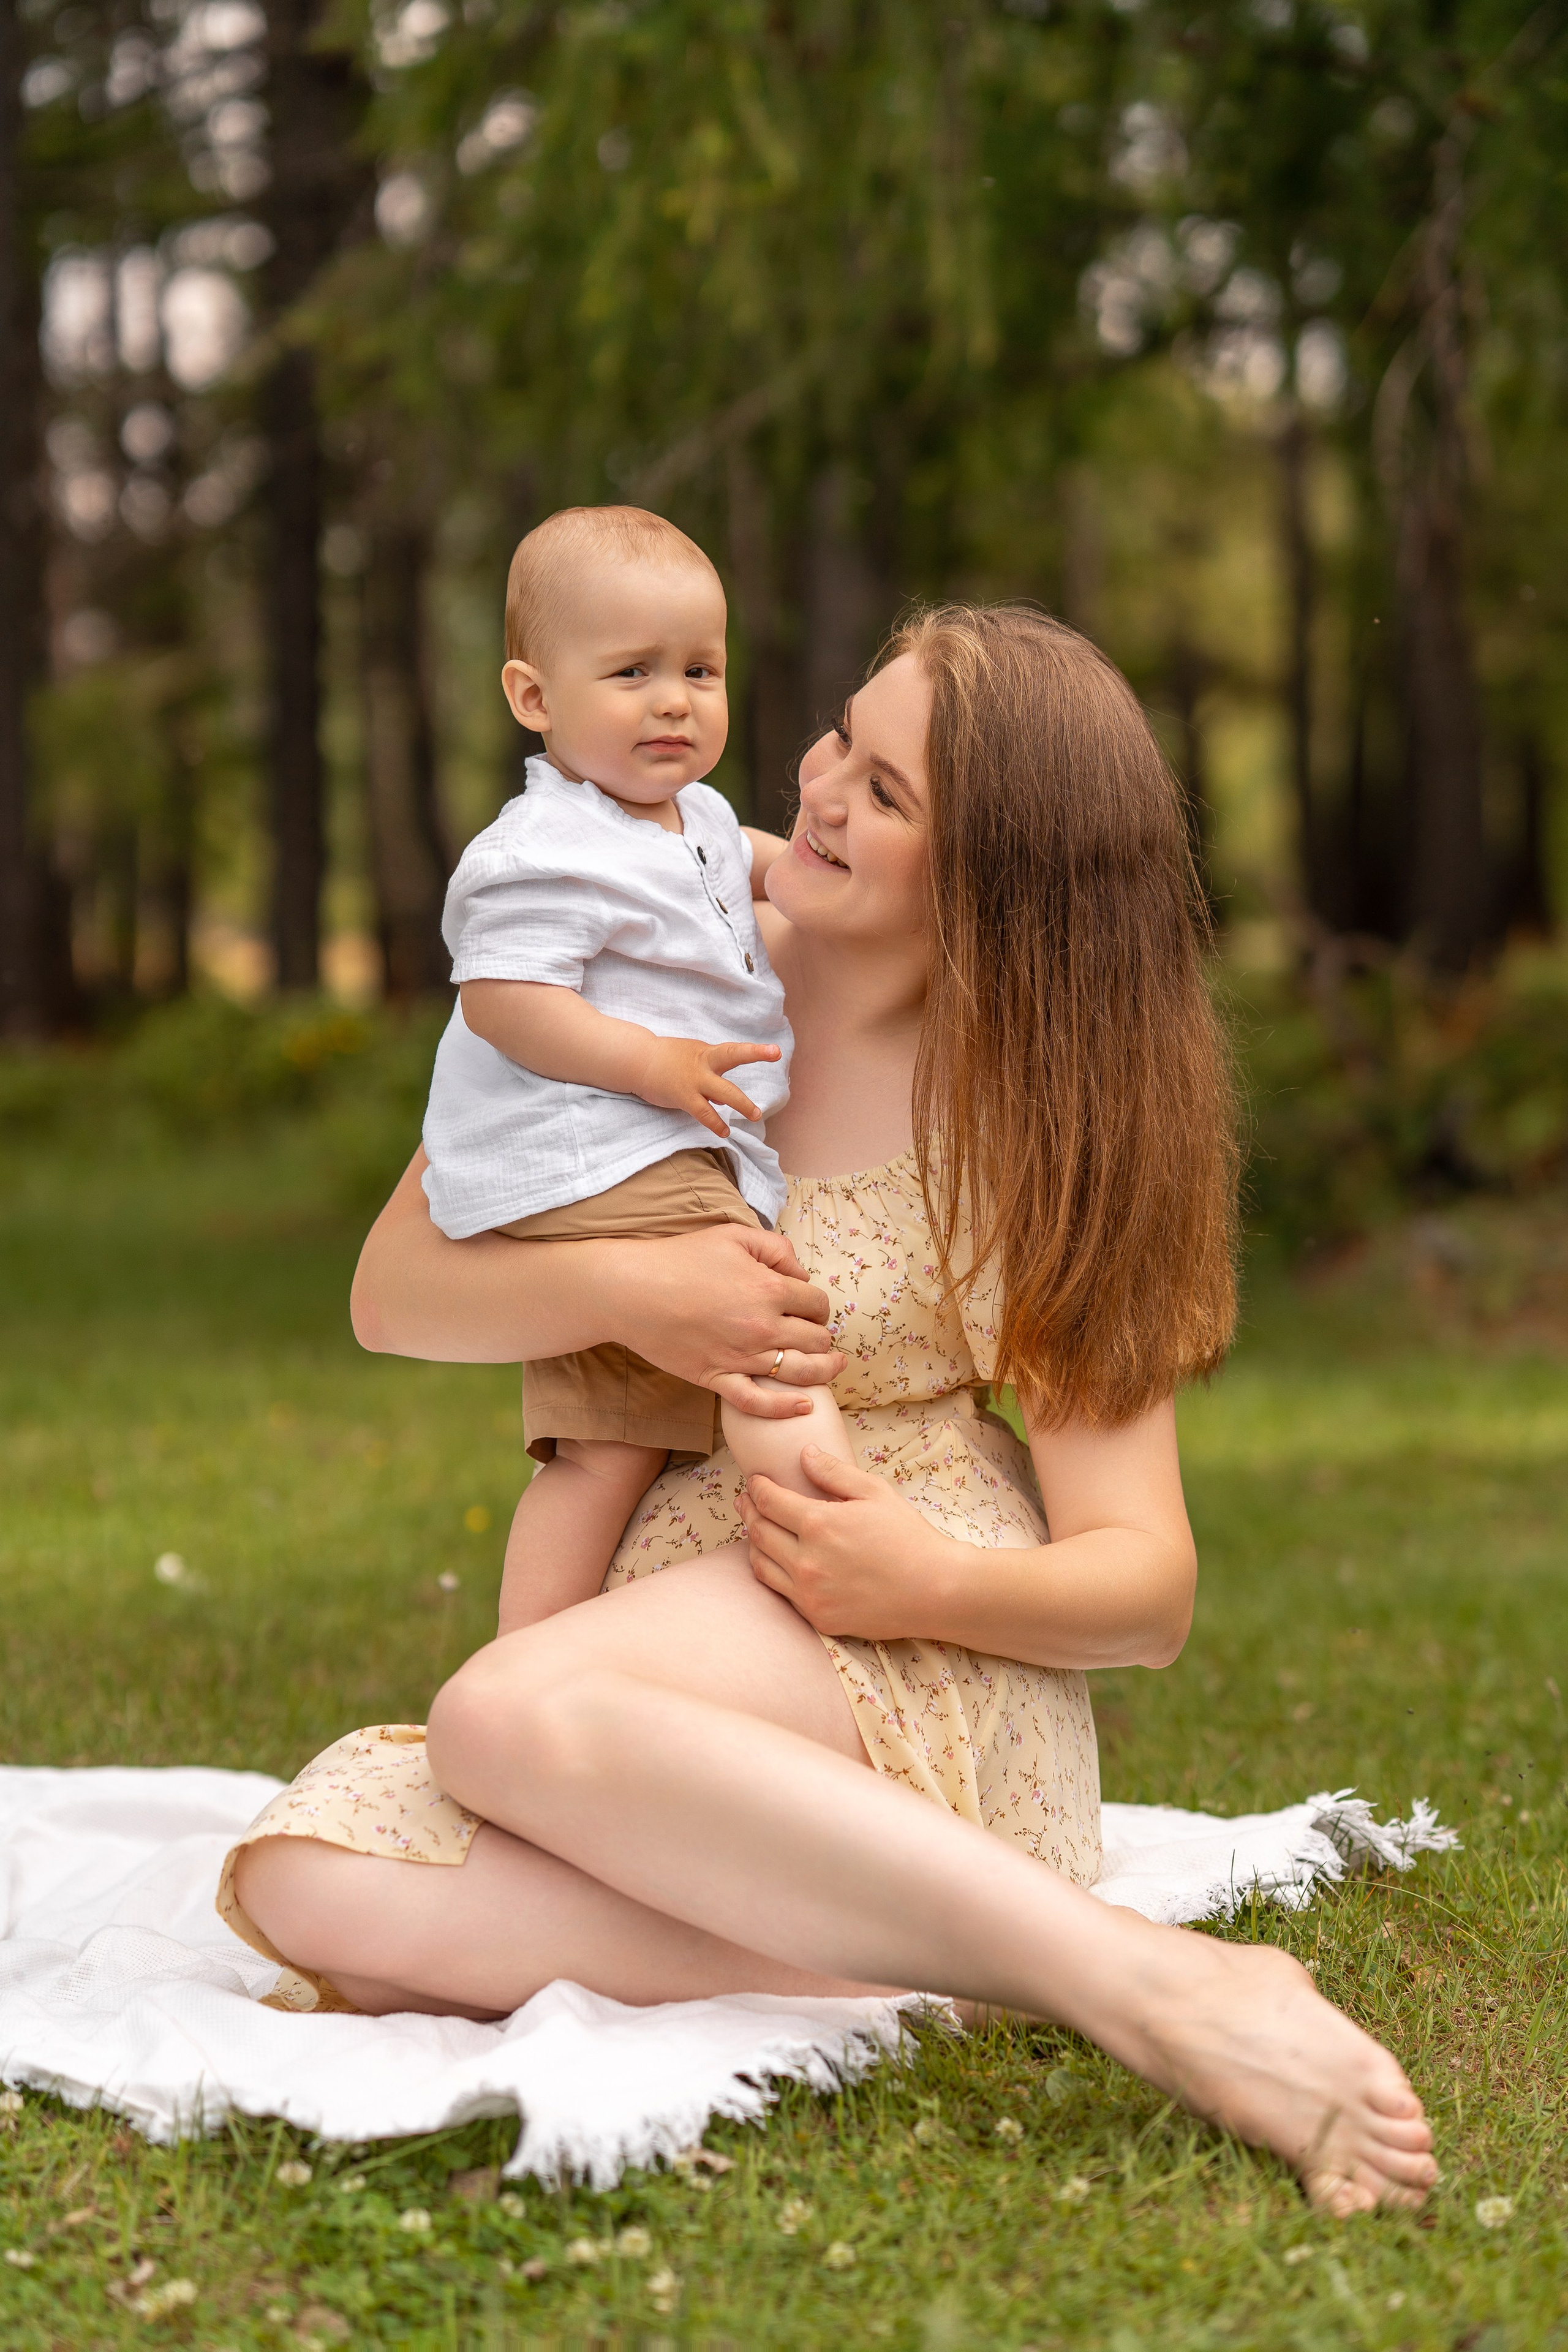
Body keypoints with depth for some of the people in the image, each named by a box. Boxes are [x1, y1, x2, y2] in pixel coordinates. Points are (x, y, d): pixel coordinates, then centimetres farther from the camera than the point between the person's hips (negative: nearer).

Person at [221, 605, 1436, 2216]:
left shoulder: (1039, 1123, -2)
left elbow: (1145, 1587, -4)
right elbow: (395, 1294, 5)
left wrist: (937, 1585, -25)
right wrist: (625, 1291, -15)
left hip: (925, 1681, -4)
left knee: (509, 1714, -37)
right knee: (309, 1880, -26)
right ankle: (889, 1964, -27)